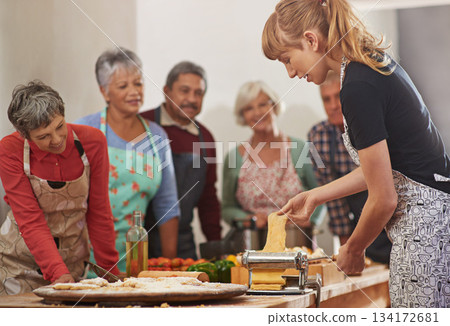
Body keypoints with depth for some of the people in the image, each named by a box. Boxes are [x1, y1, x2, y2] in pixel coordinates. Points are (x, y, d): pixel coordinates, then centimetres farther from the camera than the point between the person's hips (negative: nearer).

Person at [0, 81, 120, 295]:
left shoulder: (92, 142, -14)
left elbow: (99, 212, -5)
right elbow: (30, 221, -21)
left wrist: (110, 271, -3)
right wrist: (58, 272, -33)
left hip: (73, 260, 1)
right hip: (19, 263, -1)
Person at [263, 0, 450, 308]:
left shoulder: (358, 88, -19)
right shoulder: (375, 62, 11)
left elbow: (383, 199, -15)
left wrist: (353, 249, 3)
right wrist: (315, 195, 22)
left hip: (425, 224, -10)